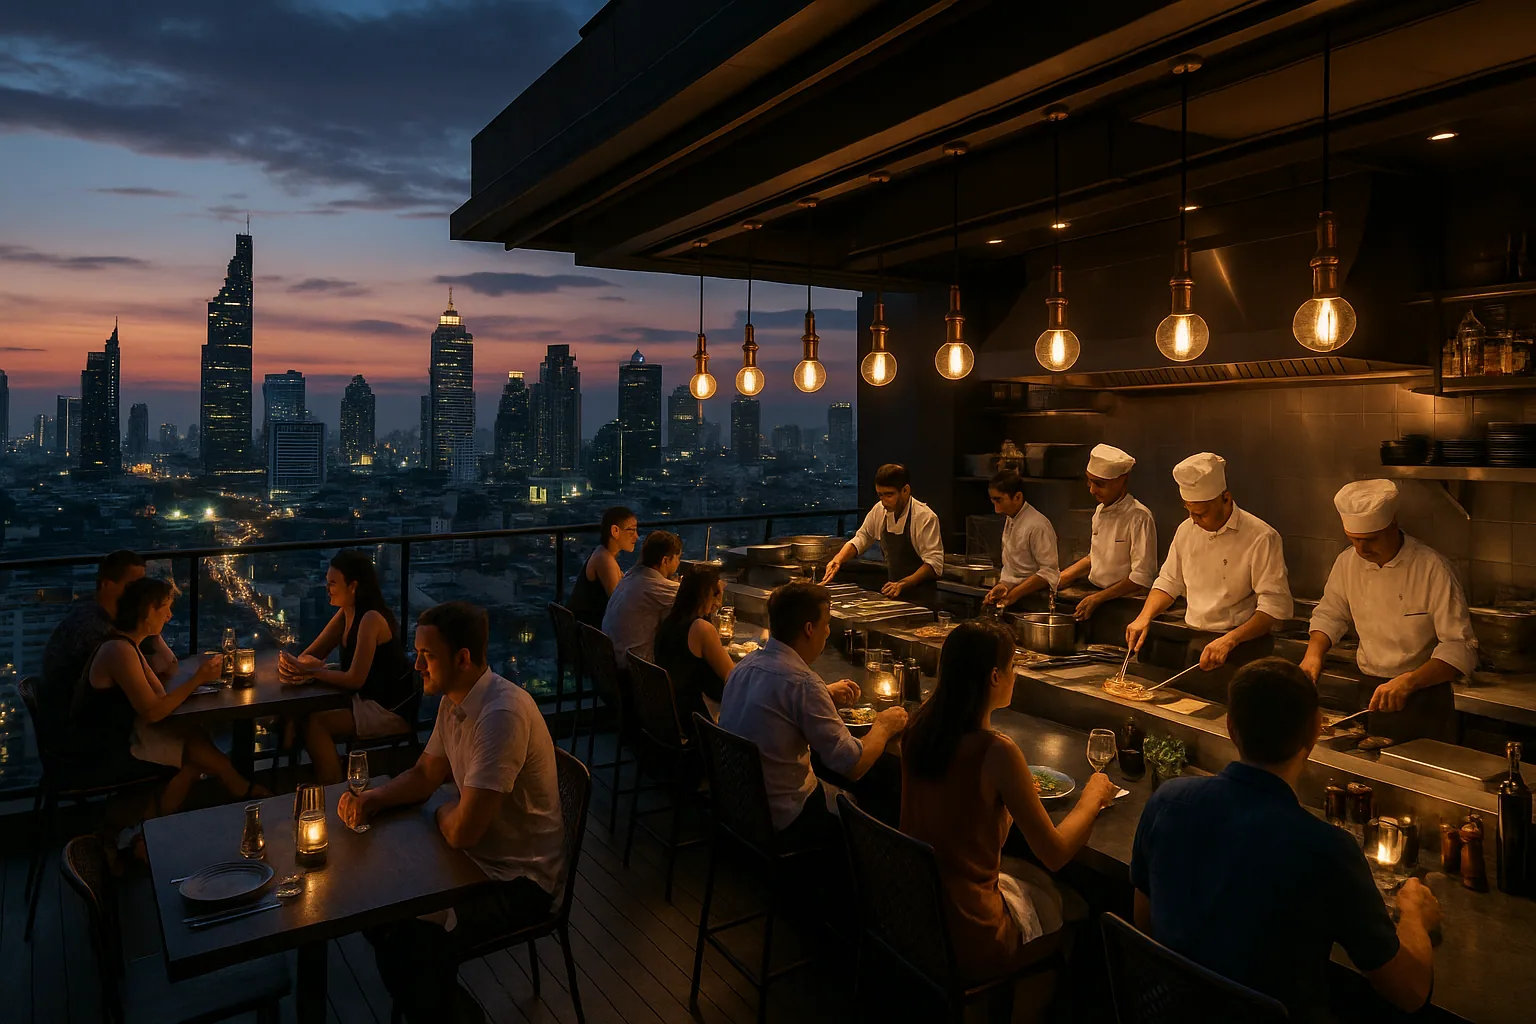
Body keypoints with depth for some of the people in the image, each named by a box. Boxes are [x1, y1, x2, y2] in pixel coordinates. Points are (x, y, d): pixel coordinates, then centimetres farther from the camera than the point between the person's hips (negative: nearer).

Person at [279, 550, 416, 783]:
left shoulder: (371, 619, -21)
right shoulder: (346, 613, 6)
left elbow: (355, 679, -22)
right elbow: (310, 654, 8)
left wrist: (309, 671, -17)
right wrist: (297, 665, -15)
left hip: (391, 710, -9)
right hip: (368, 700, 9)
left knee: (314, 724, -18)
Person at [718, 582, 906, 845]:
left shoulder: (747, 663, -1)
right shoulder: (802, 682, -25)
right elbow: (853, 766, -21)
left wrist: (824, 695, 15)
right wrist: (883, 727, -4)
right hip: (784, 820, -8)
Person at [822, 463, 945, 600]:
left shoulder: (925, 517, -15)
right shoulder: (880, 510, 2)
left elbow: (934, 562, -18)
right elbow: (861, 539, 12)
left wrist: (903, 584, -29)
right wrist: (838, 559, -6)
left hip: (920, 597, -5)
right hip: (893, 594, 5)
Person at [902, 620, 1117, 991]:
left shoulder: (920, 729, -5)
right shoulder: (997, 752, -26)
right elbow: (1055, 855, -14)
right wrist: (1093, 796, 2)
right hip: (967, 940, -6)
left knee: (1034, 876, 27)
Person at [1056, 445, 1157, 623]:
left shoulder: (1139, 517, -13)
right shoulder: (1100, 512, 11)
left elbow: (1141, 578, -15)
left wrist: (1097, 598, -17)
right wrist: (1057, 579, 16)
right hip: (1098, 600, 7)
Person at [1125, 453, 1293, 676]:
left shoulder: (1261, 538, -12)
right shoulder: (1187, 530, 6)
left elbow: (1274, 605, -16)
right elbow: (1168, 582, 15)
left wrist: (1229, 641, -27)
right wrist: (1144, 617, -3)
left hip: (1241, 648, -4)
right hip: (1195, 645, 5)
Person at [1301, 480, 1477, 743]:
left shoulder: (1433, 569, -19)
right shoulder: (1347, 562, -4)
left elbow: (1460, 649, -20)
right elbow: (1330, 615, 11)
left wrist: (1407, 682, -33)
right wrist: (1314, 654, -7)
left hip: (1423, 696, -4)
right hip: (1370, 692, 4)